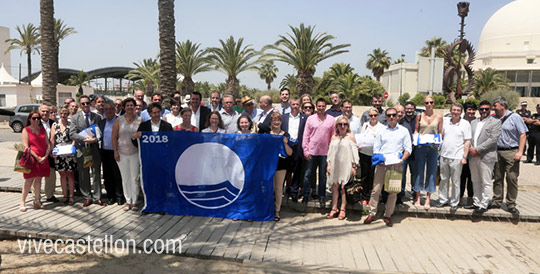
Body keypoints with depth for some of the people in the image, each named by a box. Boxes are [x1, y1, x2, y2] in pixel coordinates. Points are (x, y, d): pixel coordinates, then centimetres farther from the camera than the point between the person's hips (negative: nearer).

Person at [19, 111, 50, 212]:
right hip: (31, 159, -4)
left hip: (43, 159, 4)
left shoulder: (42, 129, 14)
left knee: (38, 180, 7)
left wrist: (45, 156, -5)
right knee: (29, 180, -5)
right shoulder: (26, 130, 1)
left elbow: (48, 144, 10)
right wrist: (37, 157, -13)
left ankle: (37, 201, 14)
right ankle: (23, 202, 4)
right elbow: (26, 146, -7)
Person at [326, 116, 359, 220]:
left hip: (346, 165, -4)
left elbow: (354, 152, -3)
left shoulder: (350, 136, -2)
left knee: (344, 187, -2)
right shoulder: (334, 137, 10)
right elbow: (330, 151, 13)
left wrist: (354, 166, -6)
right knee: (334, 186, 5)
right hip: (335, 165, 4)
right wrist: (328, 164, 7)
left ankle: (342, 210, 8)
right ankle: (334, 208, 14)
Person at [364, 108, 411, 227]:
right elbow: (376, 148, 10)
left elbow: (408, 149, 5)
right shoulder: (381, 131, 12)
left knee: (393, 191, 2)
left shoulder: (404, 131, 9)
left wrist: (401, 160, -11)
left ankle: (387, 216, 13)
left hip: (396, 165, 0)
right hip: (381, 164, 1)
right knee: (376, 189, -3)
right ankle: (372, 214, 7)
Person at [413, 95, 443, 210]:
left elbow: (440, 133, 7)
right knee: (419, 171, 2)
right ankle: (418, 198, 11)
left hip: (433, 147, 0)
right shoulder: (419, 115, 6)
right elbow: (416, 130, 9)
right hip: (421, 147, 0)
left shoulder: (439, 117, 6)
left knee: (431, 172, 3)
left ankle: (428, 199, 11)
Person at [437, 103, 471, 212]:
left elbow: (467, 142, -3)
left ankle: (454, 203, 15)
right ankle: (443, 200, 24)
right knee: (443, 179, 12)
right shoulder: (445, 121, 8)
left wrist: (464, 157, -8)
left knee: (455, 182, 4)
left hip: (456, 157, -4)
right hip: (444, 156, 4)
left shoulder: (465, 124, -2)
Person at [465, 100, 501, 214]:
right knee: (475, 182, 13)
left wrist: (477, 149, -14)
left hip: (486, 157, -6)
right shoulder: (473, 122, 16)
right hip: (473, 156, 6)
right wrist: (471, 149, -5)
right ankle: (476, 203, 22)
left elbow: (493, 139, -11)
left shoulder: (495, 122, -1)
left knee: (486, 183, -1)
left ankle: (483, 205, 6)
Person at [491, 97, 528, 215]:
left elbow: (523, 134, -5)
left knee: (512, 179, -2)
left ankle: (511, 204, 7)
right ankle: (497, 202, 18)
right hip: (497, 152, 4)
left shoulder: (515, 117, -2)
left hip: (511, 152, -4)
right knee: (498, 178, 9)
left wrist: (520, 152, -13)